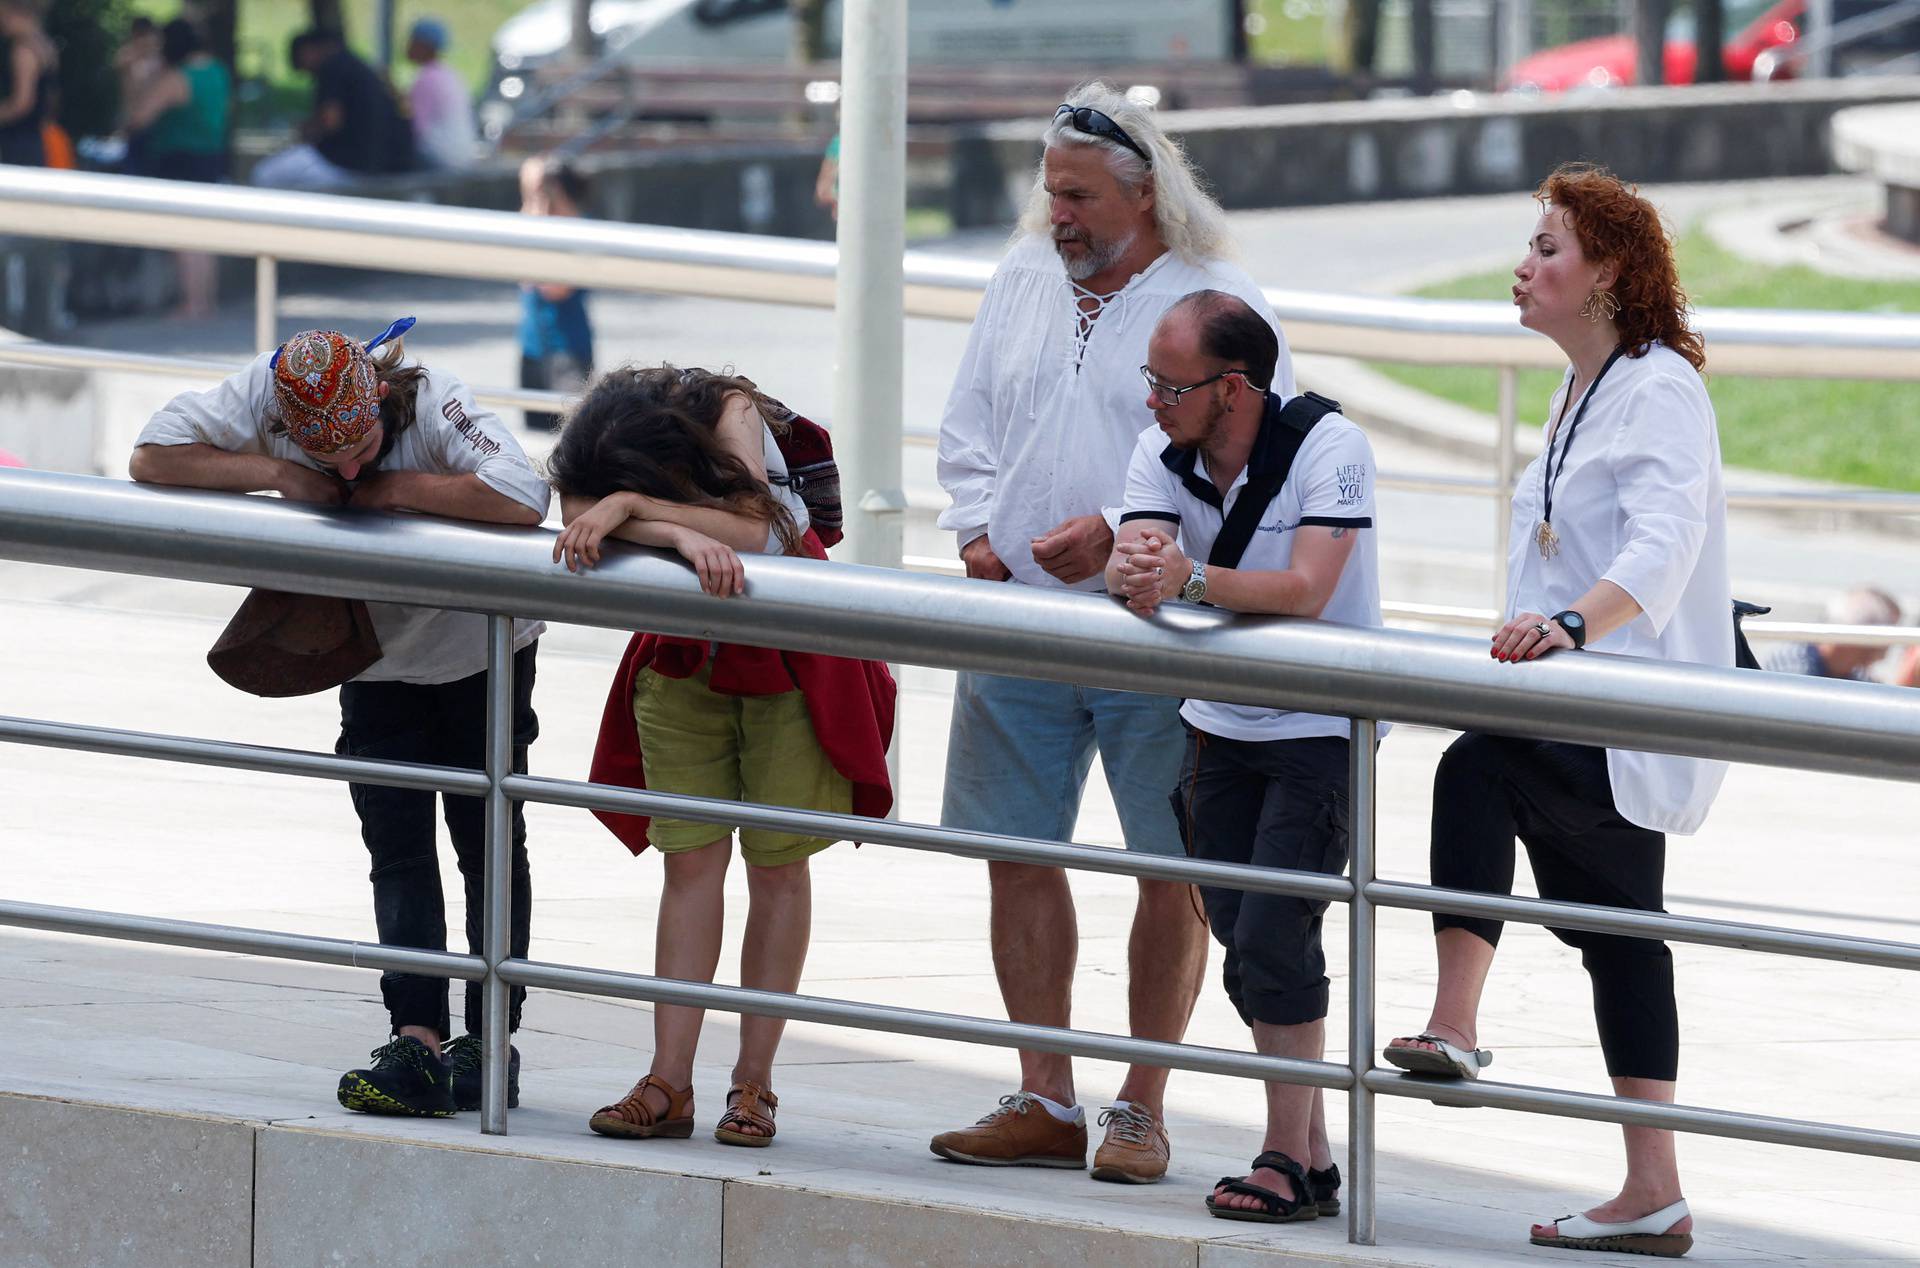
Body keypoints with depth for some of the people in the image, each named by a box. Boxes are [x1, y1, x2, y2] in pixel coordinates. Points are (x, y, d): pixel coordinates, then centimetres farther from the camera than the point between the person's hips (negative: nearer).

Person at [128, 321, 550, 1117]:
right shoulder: (264, 399, -22)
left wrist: (393, 488, -38)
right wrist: (274, 474, -31)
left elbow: (522, 500, -47)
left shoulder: (434, 403, -33)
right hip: (377, 657, 3)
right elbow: (150, 459, -22)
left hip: (482, 653, -3)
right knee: (397, 849, -5)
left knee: (488, 842, 3)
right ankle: (418, 1047, -12)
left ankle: (490, 1044, 10)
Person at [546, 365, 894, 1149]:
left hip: (785, 661, -3)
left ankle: (754, 1084, 0)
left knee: (777, 859, -3)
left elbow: (752, 530, -41)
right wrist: (683, 534, -55)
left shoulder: (731, 413, -28)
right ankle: (670, 1084, -7)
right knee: (690, 855, -5)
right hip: (681, 661, 3)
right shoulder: (586, 468, -20)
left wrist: (633, 507, -48)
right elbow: (585, 524, -39)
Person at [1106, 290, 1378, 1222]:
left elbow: (1305, 590, -30)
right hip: (1221, 726, 6)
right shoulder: (1161, 453, -2)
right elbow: (1132, 559, -17)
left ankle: (1287, 1162, -6)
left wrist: (1188, 576, -45)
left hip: (1321, 729, -6)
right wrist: (1132, 568, -42)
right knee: (1243, 942, 7)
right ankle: (1312, 1155, 17)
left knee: (1273, 937, -14)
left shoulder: (1327, 449, -19)